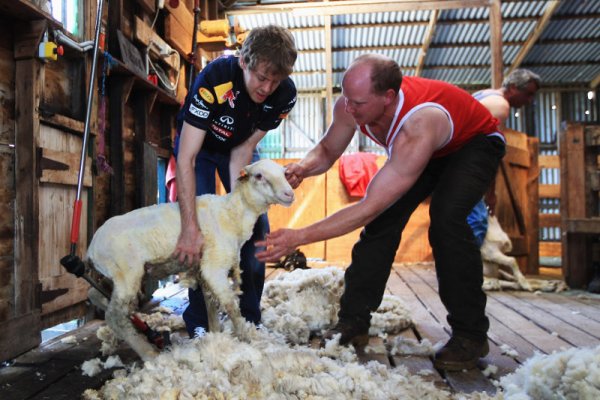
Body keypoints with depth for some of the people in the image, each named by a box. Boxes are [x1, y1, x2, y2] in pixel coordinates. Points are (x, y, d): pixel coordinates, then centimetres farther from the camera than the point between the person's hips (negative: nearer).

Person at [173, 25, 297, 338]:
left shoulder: (284, 94, -26)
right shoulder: (214, 79, -38)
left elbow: (245, 148, -18)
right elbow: (186, 158, -40)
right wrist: (190, 228, -46)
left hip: (239, 146, 4)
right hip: (198, 145, -3)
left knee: (255, 223, -4)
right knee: (202, 221, -14)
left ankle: (249, 318, 10)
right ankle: (199, 321, 1)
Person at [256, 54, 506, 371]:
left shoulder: (416, 129, -45)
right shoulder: (350, 105, -26)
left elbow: (367, 208, -45)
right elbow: (327, 149, -9)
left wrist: (299, 237, -47)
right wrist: (304, 167, -33)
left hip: (474, 143, -6)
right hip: (418, 149, 6)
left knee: (446, 218, -32)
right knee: (383, 219, -11)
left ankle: (471, 335, -13)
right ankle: (353, 323, -3)